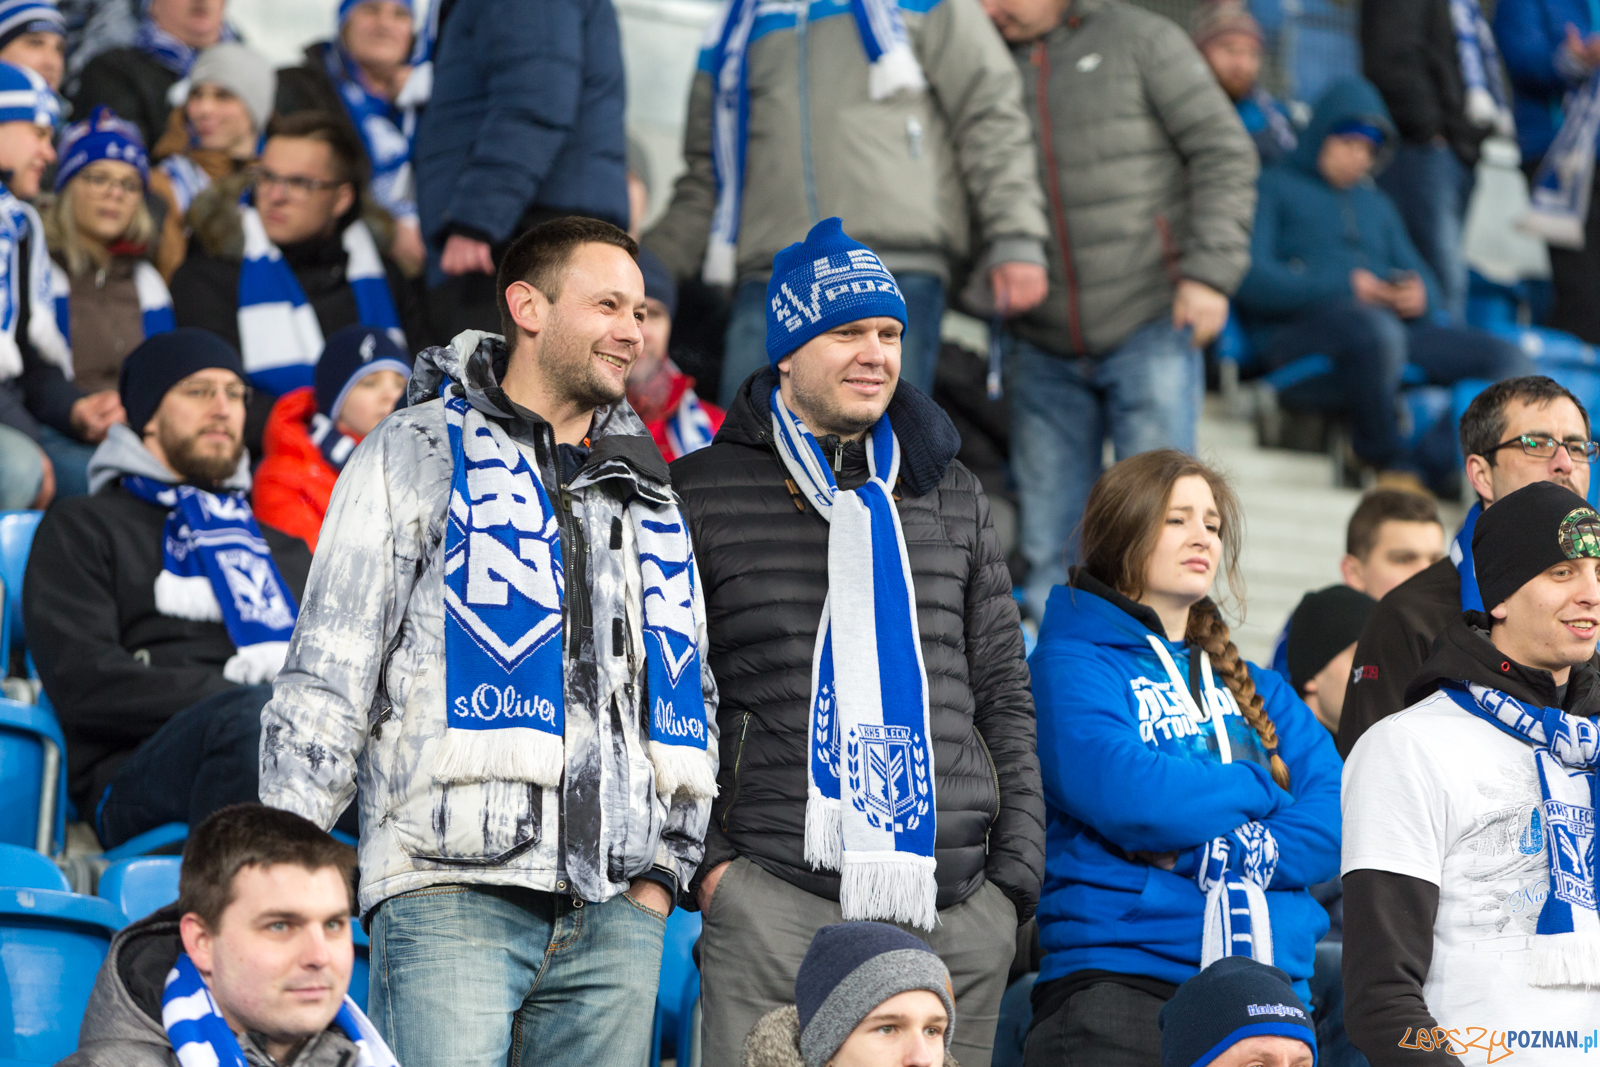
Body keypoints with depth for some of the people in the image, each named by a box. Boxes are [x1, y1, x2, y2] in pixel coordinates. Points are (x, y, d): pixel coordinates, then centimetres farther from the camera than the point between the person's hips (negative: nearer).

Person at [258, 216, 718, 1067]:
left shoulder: (646, 488, 22)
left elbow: (692, 693, 25)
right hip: (454, 888, -5)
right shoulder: (418, 454, 6)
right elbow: (326, 673, 2)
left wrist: (664, 864, 13)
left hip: (615, 905, 5)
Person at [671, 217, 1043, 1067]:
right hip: (775, 900, -3)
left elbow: (1004, 695, 19)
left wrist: (1017, 865, 9)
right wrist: (701, 861, -4)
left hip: (956, 910, 3)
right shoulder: (701, 494, 7)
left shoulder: (951, 495, 18)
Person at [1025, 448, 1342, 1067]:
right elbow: (1127, 795, -14)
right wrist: (1256, 791, 1)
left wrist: (1229, 853, -10)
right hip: (1119, 983, -5)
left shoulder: (1253, 688, 22)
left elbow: (1332, 822, 8)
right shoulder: (1071, 662, 3)